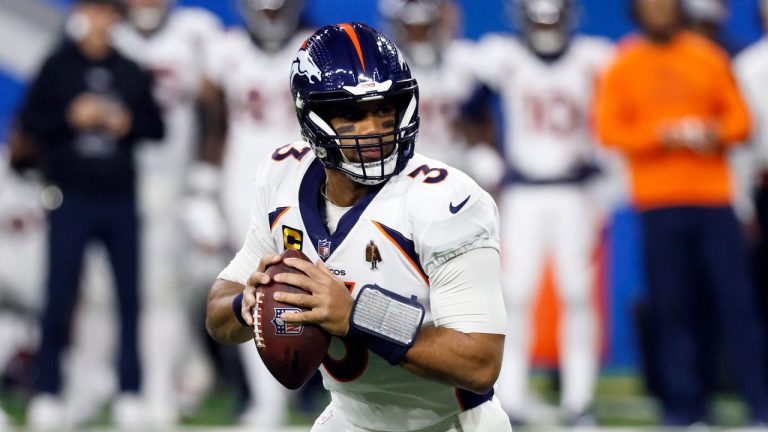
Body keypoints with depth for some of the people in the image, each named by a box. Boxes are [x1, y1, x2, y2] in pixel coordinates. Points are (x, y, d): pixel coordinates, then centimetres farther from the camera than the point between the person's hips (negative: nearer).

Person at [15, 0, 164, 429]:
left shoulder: (132, 72, 9)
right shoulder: (58, 67, 3)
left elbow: (157, 127, 12)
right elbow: (30, 122, 2)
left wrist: (129, 124, -7)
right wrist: (71, 118, -13)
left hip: (121, 199, 2)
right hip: (71, 197, -2)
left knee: (130, 296, 2)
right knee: (60, 295, -3)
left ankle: (130, 394, 9)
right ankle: (47, 394, 3)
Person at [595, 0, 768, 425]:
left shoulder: (709, 58, 11)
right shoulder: (623, 66, 5)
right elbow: (609, 129, 0)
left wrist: (716, 132, -8)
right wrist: (661, 136, -14)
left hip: (713, 195, 1)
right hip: (659, 201, -1)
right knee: (671, 306, -1)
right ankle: (683, 402, 5)